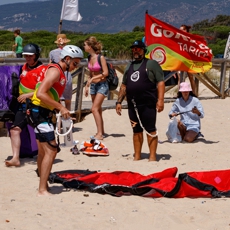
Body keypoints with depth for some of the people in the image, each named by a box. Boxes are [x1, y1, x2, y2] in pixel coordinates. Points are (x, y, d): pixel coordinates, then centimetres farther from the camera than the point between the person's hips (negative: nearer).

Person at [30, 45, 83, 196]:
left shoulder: (60, 72, 16)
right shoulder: (55, 70, -14)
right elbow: (40, 94, -25)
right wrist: (61, 107, -24)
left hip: (43, 113, 10)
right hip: (40, 112, -10)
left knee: (43, 152, 15)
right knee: (51, 150, -13)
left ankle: (43, 186, 24)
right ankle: (42, 190, -13)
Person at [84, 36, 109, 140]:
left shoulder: (100, 57, -14)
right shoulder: (90, 58, 7)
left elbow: (105, 73, -15)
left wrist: (93, 78, -19)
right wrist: (87, 86, 13)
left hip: (102, 85, -7)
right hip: (93, 85, 7)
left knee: (94, 109, -14)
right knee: (98, 109, 10)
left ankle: (100, 133, -10)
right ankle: (101, 132, 18)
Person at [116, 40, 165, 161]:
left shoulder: (151, 64, 2)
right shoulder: (129, 67, 20)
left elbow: (160, 82, -6)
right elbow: (123, 86, 23)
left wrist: (160, 99, -16)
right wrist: (119, 101, 15)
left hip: (148, 104, -6)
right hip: (133, 105, 6)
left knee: (150, 130, -4)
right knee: (136, 130, 9)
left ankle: (152, 156, -1)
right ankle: (137, 156, 15)